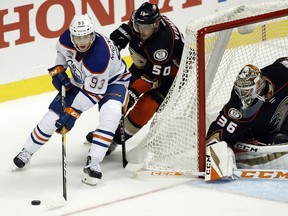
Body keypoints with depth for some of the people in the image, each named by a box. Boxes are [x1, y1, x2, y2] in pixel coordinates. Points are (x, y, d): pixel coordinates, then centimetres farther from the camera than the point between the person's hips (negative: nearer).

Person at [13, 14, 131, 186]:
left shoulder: (100, 55, -40)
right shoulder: (67, 38, -22)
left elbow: (93, 92, -34)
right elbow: (61, 52, 6)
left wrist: (72, 113, -33)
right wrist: (58, 70, -8)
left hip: (113, 80, -6)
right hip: (82, 80, 6)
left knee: (111, 112, -34)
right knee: (55, 112, -1)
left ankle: (93, 162, -32)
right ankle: (27, 152, 19)